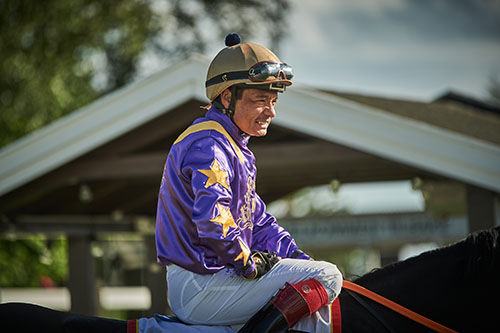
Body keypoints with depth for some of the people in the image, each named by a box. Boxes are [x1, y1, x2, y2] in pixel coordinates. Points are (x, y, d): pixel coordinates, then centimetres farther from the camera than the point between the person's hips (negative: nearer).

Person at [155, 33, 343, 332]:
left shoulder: (235, 148, 20)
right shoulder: (208, 145, -15)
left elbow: (259, 223, 22)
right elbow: (211, 218, -30)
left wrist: (300, 260, 9)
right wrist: (249, 263, -18)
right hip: (200, 289, -10)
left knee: (311, 298, 19)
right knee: (326, 277, -14)